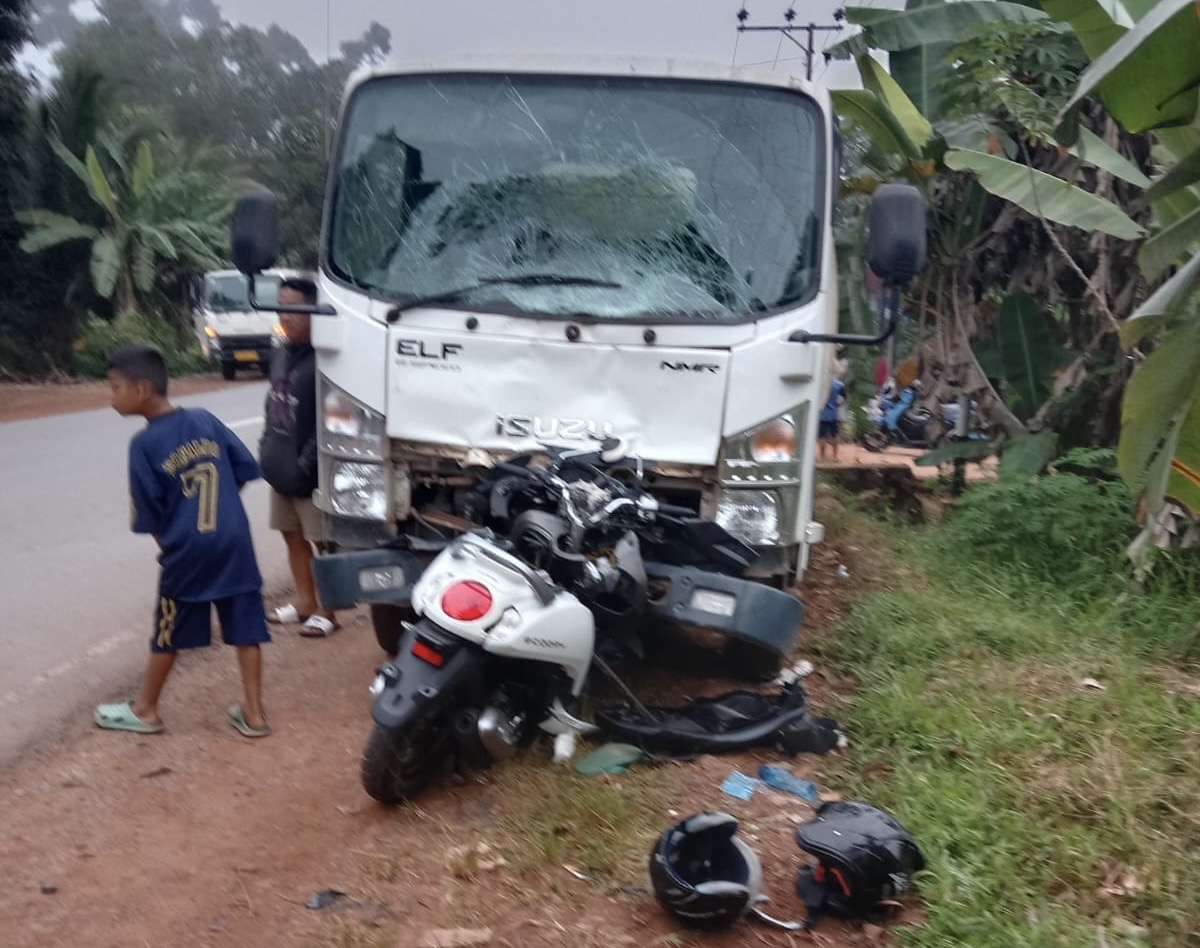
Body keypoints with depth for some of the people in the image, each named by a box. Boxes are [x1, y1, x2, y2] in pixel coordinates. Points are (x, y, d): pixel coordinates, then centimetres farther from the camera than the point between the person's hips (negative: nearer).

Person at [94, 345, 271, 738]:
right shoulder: (205, 419, 2)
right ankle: (253, 713, 14)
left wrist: (169, 544, 10)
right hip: (235, 543, 4)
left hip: (187, 550, -4)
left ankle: (145, 709, 30)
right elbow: (247, 468, 6)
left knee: (169, 633, 12)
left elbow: (149, 514, -7)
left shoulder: (144, 444, -11)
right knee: (245, 628, 9)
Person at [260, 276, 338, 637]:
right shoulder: (281, 354, 10)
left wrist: (308, 461, -19)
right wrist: (266, 448, 12)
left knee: (323, 541, 3)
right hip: (282, 467, 9)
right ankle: (304, 601, 32)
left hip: (310, 471, -9)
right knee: (294, 536, 18)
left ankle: (326, 611, 14)